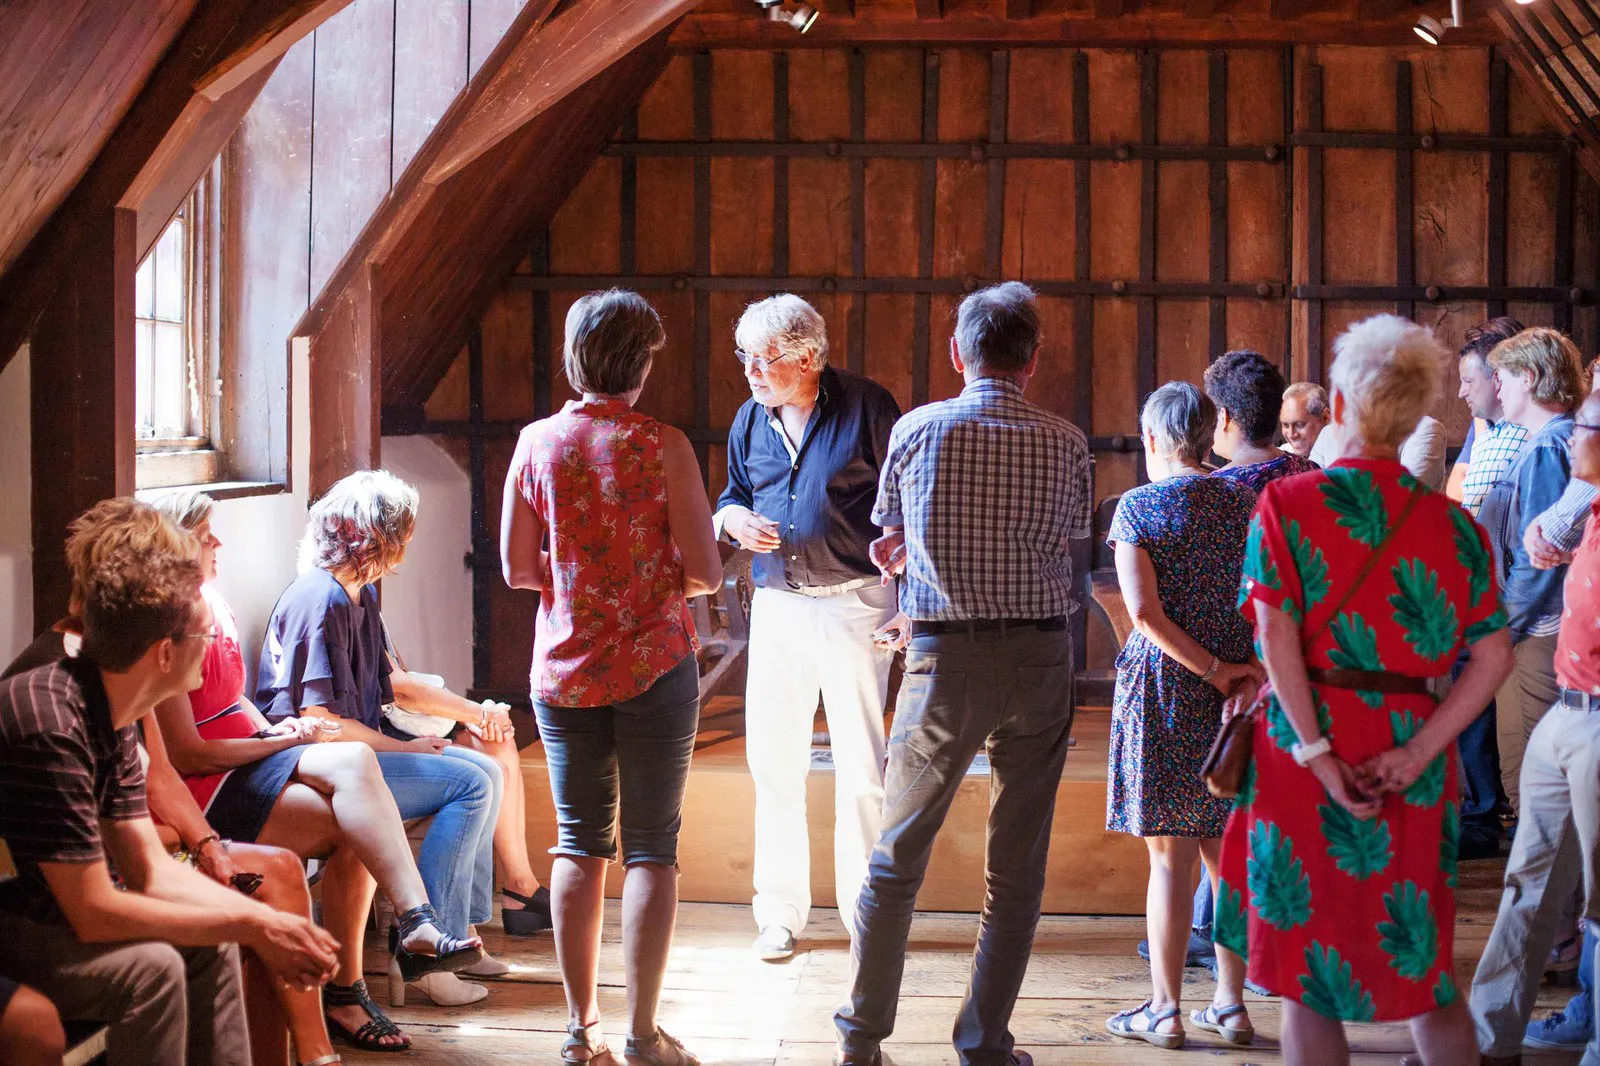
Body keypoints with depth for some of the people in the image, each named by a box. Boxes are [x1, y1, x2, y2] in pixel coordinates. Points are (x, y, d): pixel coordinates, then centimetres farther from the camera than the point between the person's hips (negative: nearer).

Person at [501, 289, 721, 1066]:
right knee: (650, 849, 4)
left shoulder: (536, 445, -2)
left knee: (578, 845, 11)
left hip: (564, 672, 3)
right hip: (653, 668, -3)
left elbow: (516, 568, 1)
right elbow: (706, 571, -10)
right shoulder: (662, 448, -11)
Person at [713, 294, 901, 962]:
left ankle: (866, 912, 11)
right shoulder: (750, 419, 9)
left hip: (854, 602, -5)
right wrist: (733, 517, -2)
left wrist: (906, 600, -8)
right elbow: (732, 495, 24)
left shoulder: (866, 407, -5)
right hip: (777, 605, 5)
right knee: (772, 759, 5)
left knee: (860, 767, -2)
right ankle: (780, 912, 16)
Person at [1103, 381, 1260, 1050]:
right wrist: (1242, 668, -1)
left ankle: (1165, 1009, 5)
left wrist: (1211, 669, -10)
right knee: (1227, 850, 11)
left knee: (1170, 856, 0)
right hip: (1234, 694, 4)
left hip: (1164, 687, -4)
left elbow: (1144, 611, -16)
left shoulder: (1138, 506, -6)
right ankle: (1231, 1004, 15)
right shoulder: (1243, 500, 6)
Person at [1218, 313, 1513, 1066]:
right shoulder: (1452, 524, 2)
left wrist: (1317, 753, -14)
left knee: (1309, 969, 7)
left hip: (1306, 747, -3)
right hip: (1411, 754, 3)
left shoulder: (1285, 504, -5)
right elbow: (1494, 654, -4)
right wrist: (1418, 752, -7)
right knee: (1417, 960, 16)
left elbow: (1277, 635, -15)